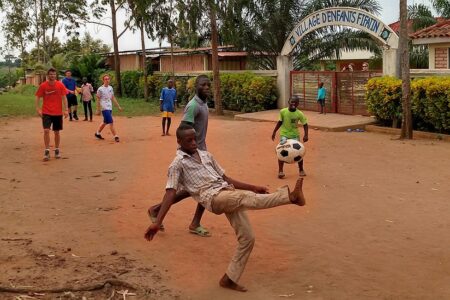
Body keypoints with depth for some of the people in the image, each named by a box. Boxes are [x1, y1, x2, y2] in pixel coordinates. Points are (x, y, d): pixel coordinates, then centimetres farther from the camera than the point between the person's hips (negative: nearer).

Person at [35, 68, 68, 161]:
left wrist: (65, 110, -5)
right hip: (46, 112, -1)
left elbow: (64, 98, 1)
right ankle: (47, 151, -6)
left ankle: (57, 150, 23)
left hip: (58, 112, 1)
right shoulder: (43, 85, -2)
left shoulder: (60, 85, 0)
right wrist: (38, 109, -8)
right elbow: (38, 97, 2)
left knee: (57, 132, 9)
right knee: (46, 130, -13)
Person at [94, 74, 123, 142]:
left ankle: (98, 133, 34)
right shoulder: (100, 89, -8)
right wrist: (98, 110, -5)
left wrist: (118, 106, 14)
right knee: (111, 122, -13)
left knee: (105, 122, 17)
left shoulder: (110, 88, 10)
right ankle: (116, 136, -11)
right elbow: (98, 100, -5)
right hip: (104, 108, -7)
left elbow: (113, 98, 16)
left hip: (110, 108, 7)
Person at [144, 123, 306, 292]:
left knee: (247, 238, 1)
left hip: (229, 193, 7)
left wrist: (253, 187, 21)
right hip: (213, 197, -7)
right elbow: (170, 193, -6)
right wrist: (157, 222, -17)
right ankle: (290, 196, -44)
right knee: (247, 197, -34)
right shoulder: (177, 164, 4)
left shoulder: (206, 155, 23)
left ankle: (229, 279, 12)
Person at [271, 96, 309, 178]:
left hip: (295, 135, 1)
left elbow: (305, 124, -6)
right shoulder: (283, 111, -12)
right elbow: (280, 122, 1)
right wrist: (274, 132, 2)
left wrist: (306, 135, -16)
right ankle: (280, 171, -2)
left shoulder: (299, 114, -13)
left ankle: (301, 170, 21)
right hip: (284, 134, -1)